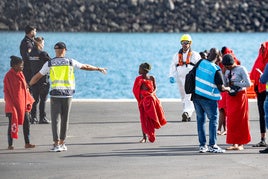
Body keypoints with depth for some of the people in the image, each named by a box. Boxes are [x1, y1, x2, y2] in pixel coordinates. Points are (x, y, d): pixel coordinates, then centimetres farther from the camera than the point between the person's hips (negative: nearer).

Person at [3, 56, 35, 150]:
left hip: (22, 104, 7)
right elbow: (6, 91, -12)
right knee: (12, 124, 0)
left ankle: (27, 143, 11)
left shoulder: (20, 74, 9)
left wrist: (28, 102, 10)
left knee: (26, 122, 4)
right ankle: (10, 145, 7)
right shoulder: (8, 76, -11)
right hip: (13, 105, -7)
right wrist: (11, 105, -17)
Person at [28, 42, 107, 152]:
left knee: (55, 119, 0)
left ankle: (56, 144, -8)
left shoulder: (49, 63, 1)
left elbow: (37, 77, 8)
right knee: (65, 119, 11)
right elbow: (85, 67, 12)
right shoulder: (70, 62, 2)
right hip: (67, 94, 1)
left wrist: (29, 85, 23)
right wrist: (99, 69, 27)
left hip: (55, 94, -1)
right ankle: (62, 143, 17)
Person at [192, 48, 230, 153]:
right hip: (208, 98, -5)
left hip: (196, 95, 5)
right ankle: (212, 145, 0)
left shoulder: (200, 63, 1)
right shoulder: (216, 70, -14)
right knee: (213, 119, 5)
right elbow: (221, 88, -12)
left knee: (200, 119, 12)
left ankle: (202, 145, 11)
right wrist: (227, 89, 9)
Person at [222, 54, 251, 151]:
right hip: (230, 97, 6)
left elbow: (248, 84, -15)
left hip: (240, 96, -6)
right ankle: (234, 143, 6)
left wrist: (235, 83, -13)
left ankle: (241, 143, 4)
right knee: (231, 121, 2)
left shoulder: (241, 69, -10)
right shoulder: (227, 71, 9)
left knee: (240, 120, -1)